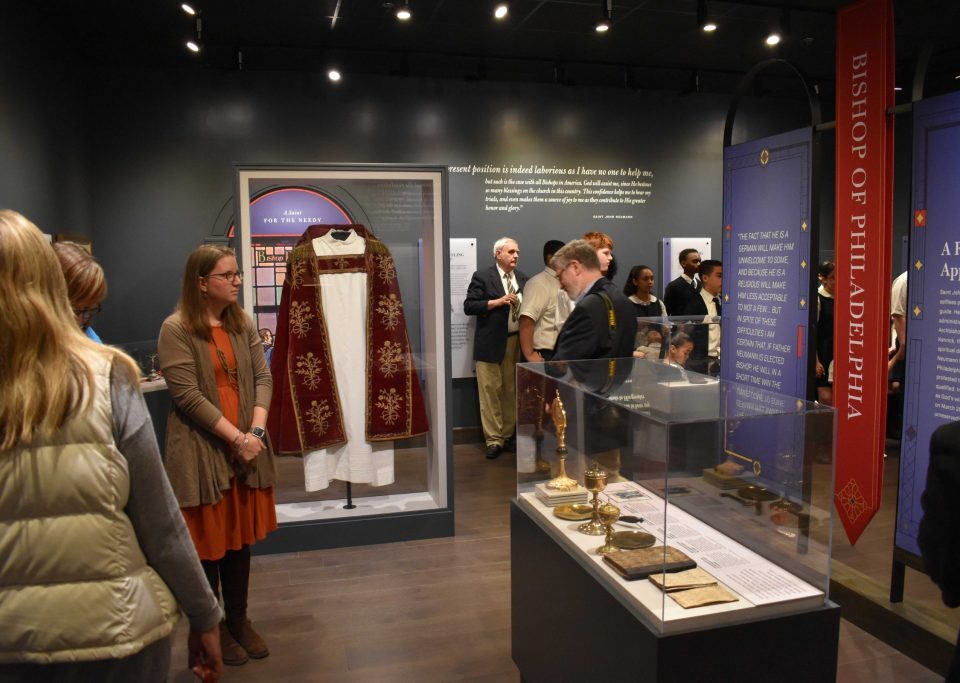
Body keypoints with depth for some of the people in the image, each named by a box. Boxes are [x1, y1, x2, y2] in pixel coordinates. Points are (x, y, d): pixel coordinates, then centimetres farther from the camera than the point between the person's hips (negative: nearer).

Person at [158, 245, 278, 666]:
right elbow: (188, 395, -17)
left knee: (241, 538, 15)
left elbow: (262, 377, 2)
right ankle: (210, 628, 27)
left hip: (247, 446, 5)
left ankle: (238, 619, 32)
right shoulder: (176, 330, -11)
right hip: (202, 451, -5)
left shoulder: (242, 324, 7)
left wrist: (256, 430, -13)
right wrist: (236, 438, -19)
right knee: (208, 543, 8)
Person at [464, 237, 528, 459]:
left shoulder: (522, 278, 11)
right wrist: (497, 302, -19)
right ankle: (494, 439, 7)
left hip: (517, 342, 5)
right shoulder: (482, 277, -5)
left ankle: (508, 436, 23)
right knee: (490, 391, -1)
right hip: (491, 343, -5)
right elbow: (468, 306, -11)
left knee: (511, 391, 12)